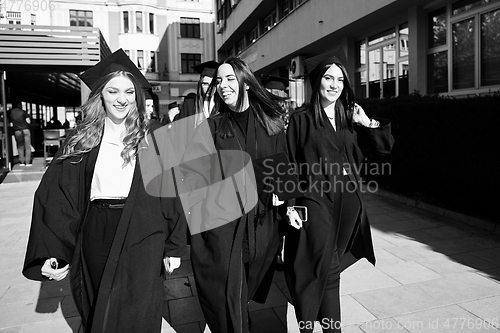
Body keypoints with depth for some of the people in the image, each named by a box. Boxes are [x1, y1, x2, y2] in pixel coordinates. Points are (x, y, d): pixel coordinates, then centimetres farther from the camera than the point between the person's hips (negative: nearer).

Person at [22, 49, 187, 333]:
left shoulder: (150, 141, -1)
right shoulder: (82, 142, 2)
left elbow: (172, 192, -2)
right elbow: (55, 198, -1)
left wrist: (174, 247, -6)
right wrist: (51, 252, -10)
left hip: (141, 238, -2)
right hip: (96, 239, 2)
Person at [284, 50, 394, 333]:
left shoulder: (350, 120, 10)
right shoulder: (301, 120, -3)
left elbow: (386, 146, 10)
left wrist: (367, 123, -4)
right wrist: (290, 205, -11)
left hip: (348, 203, 5)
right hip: (316, 202, -4)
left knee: (330, 273, 16)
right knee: (316, 274, 1)